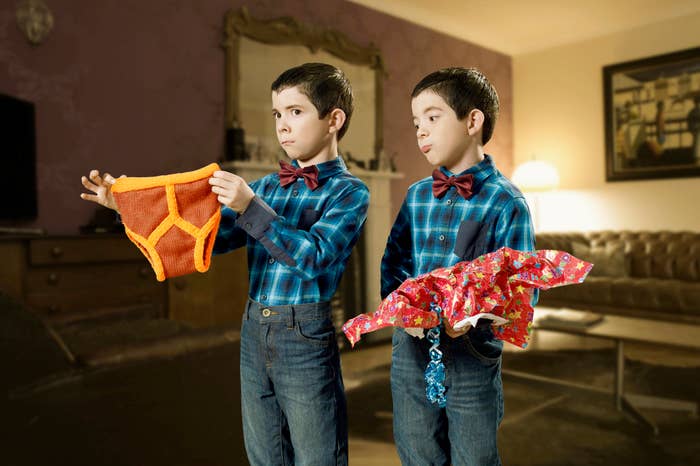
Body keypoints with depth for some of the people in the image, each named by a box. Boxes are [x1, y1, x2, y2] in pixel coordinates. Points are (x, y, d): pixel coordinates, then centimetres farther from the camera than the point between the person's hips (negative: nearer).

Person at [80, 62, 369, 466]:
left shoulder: (349, 191, -7)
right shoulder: (266, 186, 9)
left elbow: (313, 258, -19)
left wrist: (250, 207, -25)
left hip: (305, 337, -5)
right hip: (253, 331, 6)